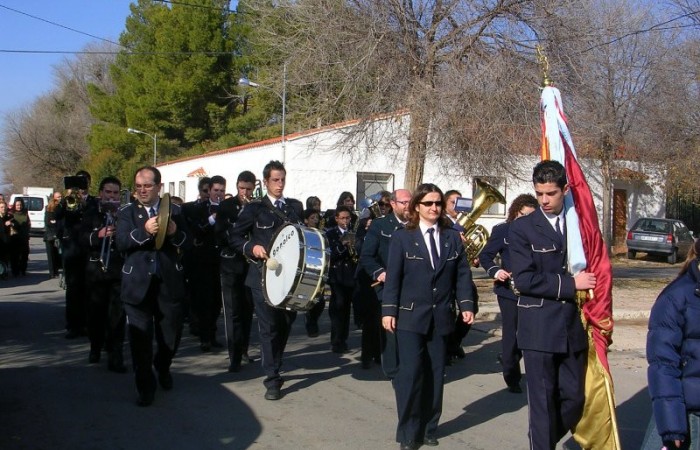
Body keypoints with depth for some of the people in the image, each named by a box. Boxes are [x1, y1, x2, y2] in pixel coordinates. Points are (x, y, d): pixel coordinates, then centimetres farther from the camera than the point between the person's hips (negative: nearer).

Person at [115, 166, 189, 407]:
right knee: (140, 338, 2)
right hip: (138, 283, -1)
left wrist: (175, 233, -19)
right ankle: (145, 387, 15)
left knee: (171, 335, 11)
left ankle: (162, 367, 41)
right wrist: (144, 231, -25)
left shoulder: (174, 211, 7)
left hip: (169, 282, 1)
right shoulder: (126, 213, 4)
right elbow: (121, 243, -9)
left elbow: (187, 242, 2)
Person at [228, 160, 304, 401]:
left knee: (286, 323, 12)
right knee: (269, 326, -4)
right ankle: (272, 378, 2)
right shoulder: (255, 208, 2)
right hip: (263, 275, -3)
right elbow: (234, 236, 4)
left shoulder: (296, 207, 11)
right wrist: (251, 247, -13)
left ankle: (274, 364, 34)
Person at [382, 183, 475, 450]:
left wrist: (466, 304, -4)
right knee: (411, 372, -8)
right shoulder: (402, 238, 2)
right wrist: (389, 310, -10)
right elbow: (393, 276, -3)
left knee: (435, 374, 8)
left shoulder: (453, 237, 10)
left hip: (441, 317, 3)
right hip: (411, 316, -3)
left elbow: (462, 274, 7)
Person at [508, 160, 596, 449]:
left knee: (574, 399, 9)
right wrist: (570, 284, -13)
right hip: (539, 330, -4)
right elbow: (524, 279, -12)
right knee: (543, 401, 2)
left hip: (574, 328, 4)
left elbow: (591, 269, 17)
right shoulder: (522, 229, -2)